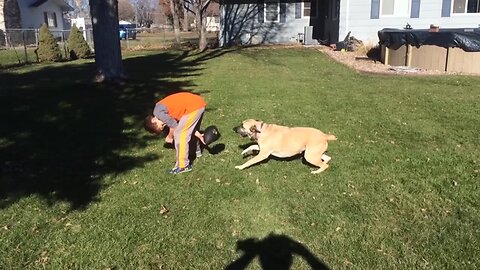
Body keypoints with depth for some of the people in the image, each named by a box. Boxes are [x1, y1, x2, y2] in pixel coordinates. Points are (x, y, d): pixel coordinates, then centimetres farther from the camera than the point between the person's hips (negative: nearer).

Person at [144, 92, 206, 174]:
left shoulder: (158, 112, -6)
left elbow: (174, 126, -8)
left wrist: (170, 137, 12)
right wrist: (197, 134, 14)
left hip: (194, 107, -10)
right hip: (199, 103, 10)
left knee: (179, 134, -4)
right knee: (192, 131, 30)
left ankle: (183, 166, 0)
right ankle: (197, 151, 51)